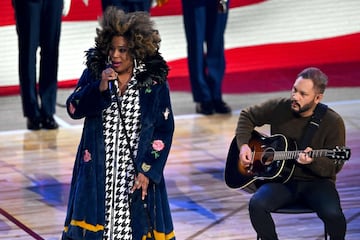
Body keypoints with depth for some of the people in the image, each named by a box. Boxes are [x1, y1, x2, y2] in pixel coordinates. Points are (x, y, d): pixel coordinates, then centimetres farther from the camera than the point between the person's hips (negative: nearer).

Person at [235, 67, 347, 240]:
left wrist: (313, 162, -28)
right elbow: (247, 116, 16)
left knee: (332, 213, -32)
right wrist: (243, 144, 1)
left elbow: (335, 166, -7)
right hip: (281, 178, 2)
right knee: (257, 204, -29)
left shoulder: (333, 122, -9)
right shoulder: (279, 108, -2)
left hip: (316, 181, -2)